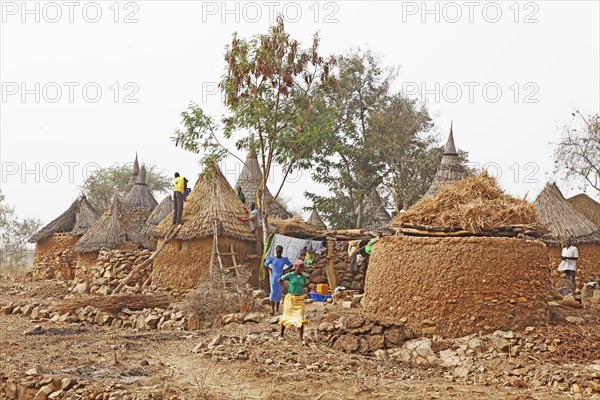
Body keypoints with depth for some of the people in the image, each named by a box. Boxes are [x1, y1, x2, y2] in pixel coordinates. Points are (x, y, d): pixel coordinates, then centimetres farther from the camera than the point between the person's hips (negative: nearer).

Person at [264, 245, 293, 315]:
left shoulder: (284, 259, 0)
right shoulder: (272, 259, 0)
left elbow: (290, 265, 12)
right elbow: (266, 264, 15)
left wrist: (284, 270, 3)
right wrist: (270, 269, 3)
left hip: (280, 277, 1)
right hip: (273, 277, -1)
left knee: (279, 292, 5)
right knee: (273, 292, -10)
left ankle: (277, 309, 16)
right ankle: (272, 309, -14)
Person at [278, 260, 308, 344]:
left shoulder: (303, 277, 6)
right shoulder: (290, 275, -6)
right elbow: (280, 280, 7)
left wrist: (302, 291, 8)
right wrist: (286, 287, -1)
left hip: (300, 300, 3)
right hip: (290, 298, -3)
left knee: (300, 319, -6)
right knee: (287, 316, 10)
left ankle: (301, 339, -8)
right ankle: (281, 334, 30)